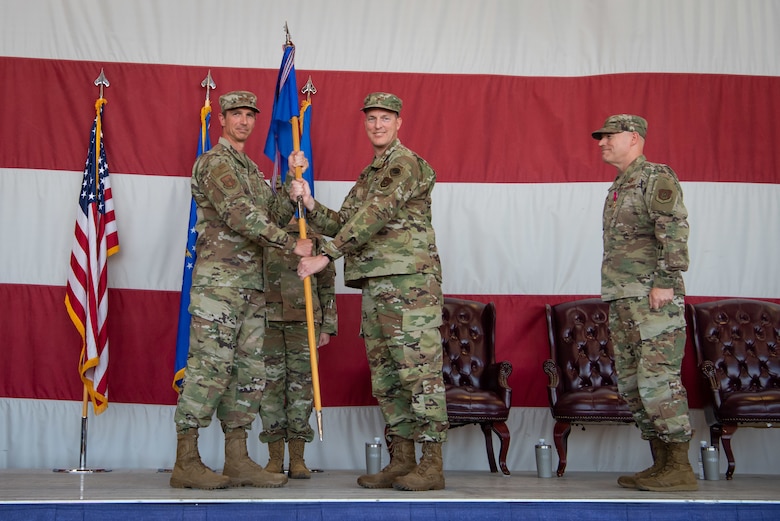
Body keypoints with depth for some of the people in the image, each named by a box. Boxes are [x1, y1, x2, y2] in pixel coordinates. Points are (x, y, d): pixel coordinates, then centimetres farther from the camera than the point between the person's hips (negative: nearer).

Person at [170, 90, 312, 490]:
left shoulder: (250, 169, 24)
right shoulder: (214, 162, -5)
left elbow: (276, 215, 17)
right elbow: (239, 215, -18)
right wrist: (292, 244, -18)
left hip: (251, 284, 9)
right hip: (219, 280, -9)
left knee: (249, 372, 7)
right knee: (210, 366, -11)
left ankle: (237, 461, 10)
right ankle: (186, 463, -8)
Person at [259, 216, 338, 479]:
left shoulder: (314, 241, 11)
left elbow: (327, 286, 11)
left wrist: (327, 327, 4)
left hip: (303, 322, 0)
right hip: (268, 321, 0)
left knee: (300, 386, -2)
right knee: (271, 384, -1)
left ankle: (298, 459, 2)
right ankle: (275, 458, 5)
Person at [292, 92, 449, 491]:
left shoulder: (406, 164, -6)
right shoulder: (368, 175, 23)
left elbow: (374, 216, -17)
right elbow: (342, 224, 18)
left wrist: (325, 256, -20)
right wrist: (309, 204, 1)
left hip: (410, 282, -9)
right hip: (375, 287, 10)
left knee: (420, 371, -9)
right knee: (385, 377, 9)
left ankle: (432, 466, -7)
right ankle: (401, 462, 15)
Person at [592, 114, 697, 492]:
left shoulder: (656, 177, -5)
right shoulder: (618, 189, 22)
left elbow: (675, 229, -17)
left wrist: (665, 281, -24)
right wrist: (617, 300, 18)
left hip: (653, 297, -10)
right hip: (623, 300, 10)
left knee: (658, 377, -12)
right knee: (632, 382, 7)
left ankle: (680, 468, -8)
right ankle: (662, 464, 11)